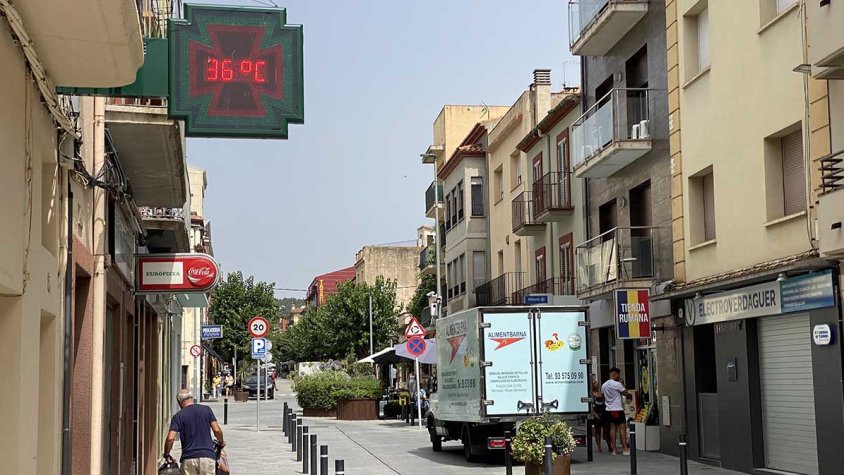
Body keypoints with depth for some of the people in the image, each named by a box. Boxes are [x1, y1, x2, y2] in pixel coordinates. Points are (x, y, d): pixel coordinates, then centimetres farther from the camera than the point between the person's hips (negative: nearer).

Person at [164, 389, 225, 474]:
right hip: (207, 456, 1)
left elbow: (170, 438, -8)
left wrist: (166, 455, 7)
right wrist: (221, 442, 18)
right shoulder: (206, 410, 6)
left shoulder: (178, 416, 2)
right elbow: (217, 430, -1)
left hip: (188, 458, -1)